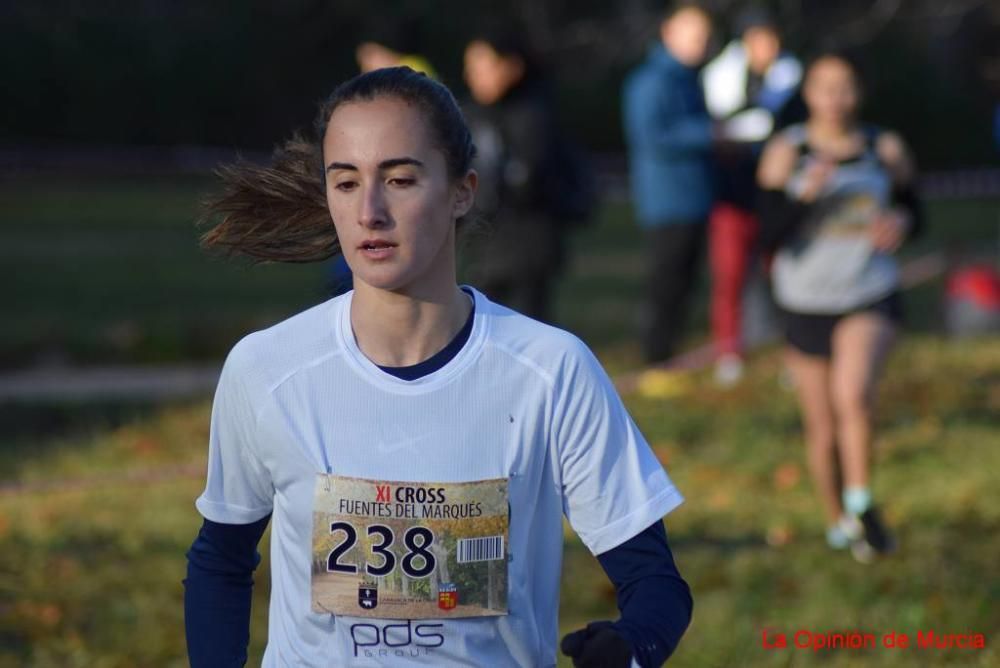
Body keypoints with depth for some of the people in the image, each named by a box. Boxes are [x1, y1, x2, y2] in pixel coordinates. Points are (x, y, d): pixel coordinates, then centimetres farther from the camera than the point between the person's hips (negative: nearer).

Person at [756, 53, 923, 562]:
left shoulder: (886, 149, 1)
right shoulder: (785, 153, -6)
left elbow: (912, 208, 15)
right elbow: (770, 235, -11)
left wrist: (901, 222, -8)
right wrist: (805, 195, -27)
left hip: (871, 298, -1)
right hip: (807, 304, 1)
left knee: (853, 394, -28)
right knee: (823, 432, 8)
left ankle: (861, 503, -11)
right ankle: (838, 521, 31)